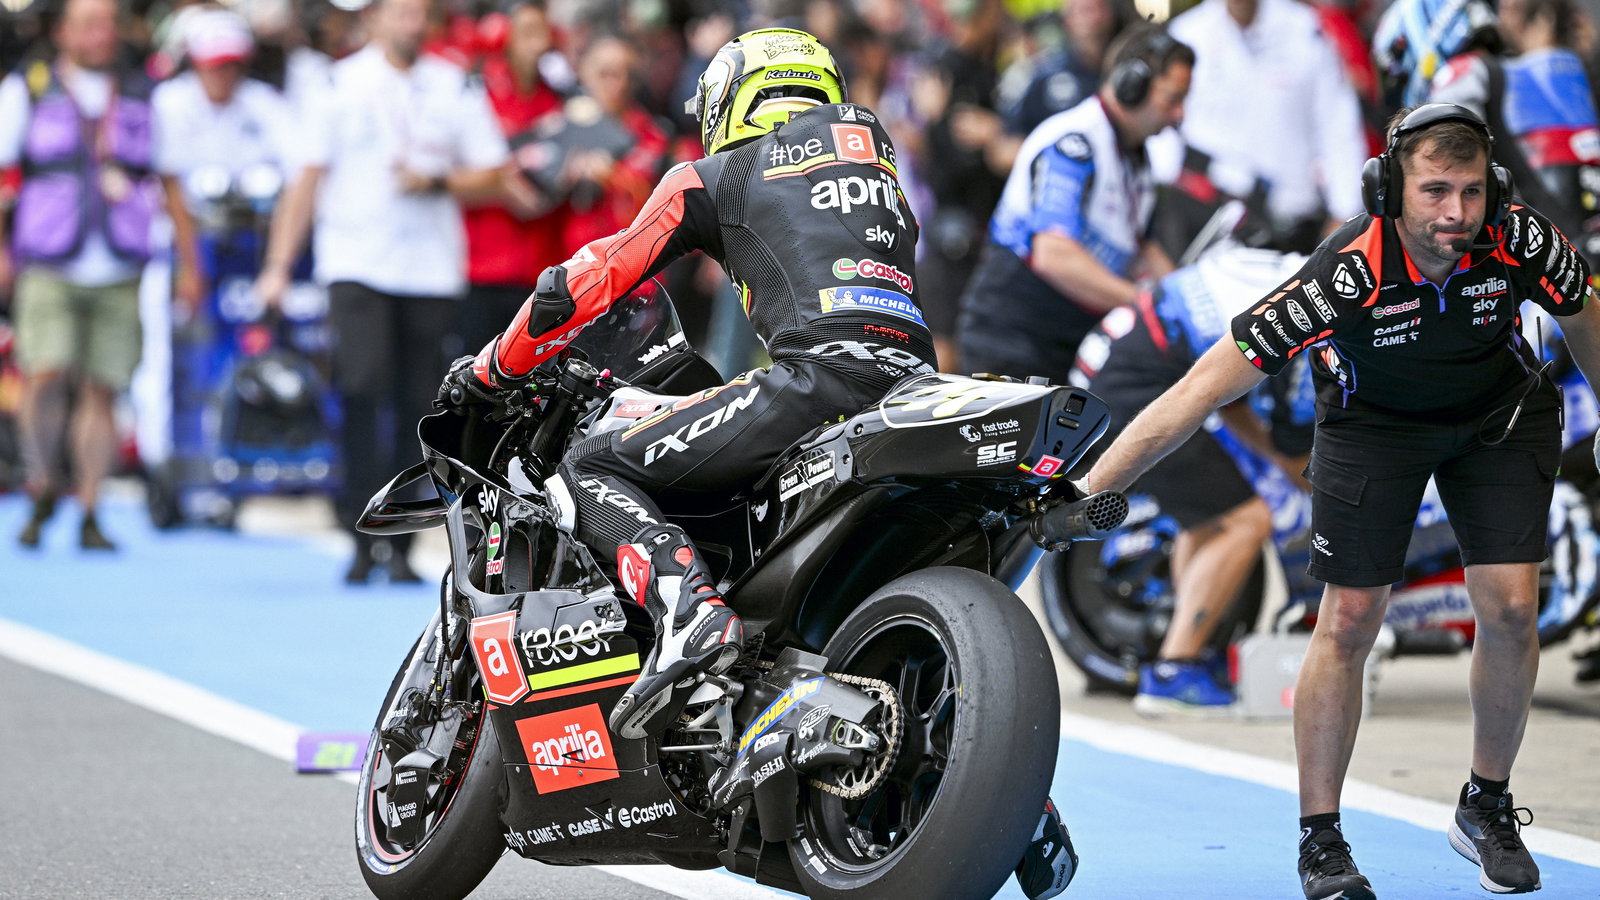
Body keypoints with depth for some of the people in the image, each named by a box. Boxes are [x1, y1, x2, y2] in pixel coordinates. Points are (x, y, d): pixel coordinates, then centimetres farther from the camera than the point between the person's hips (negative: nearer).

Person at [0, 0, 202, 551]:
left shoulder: (144, 99, 14)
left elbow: (170, 184, 18)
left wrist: (188, 263, 13)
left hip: (119, 276, 2)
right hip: (48, 272, -2)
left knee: (101, 391, 0)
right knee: (46, 376, -18)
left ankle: (89, 515, 8)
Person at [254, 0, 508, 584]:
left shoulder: (456, 88, 8)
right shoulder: (341, 85, 4)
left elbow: (490, 179, 9)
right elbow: (309, 179, 5)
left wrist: (437, 182, -10)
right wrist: (279, 264, 0)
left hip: (432, 270, 2)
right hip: (356, 265, -2)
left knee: (416, 405, 0)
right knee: (362, 387, -18)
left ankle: (400, 544, 8)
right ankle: (364, 538, -14)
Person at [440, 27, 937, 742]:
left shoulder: (716, 176, 18)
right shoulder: (879, 154, 33)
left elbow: (597, 277, 17)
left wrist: (492, 370, 31)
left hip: (818, 375, -6)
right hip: (915, 382, 6)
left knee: (592, 472, 0)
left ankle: (687, 609, -28)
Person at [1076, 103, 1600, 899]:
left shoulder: (1521, 243, -29)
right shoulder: (1347, 274, -37)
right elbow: (1203, 388, -35)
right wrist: (1083, 492, -38)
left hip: (1499, 411, 2)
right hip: (1373, 421, -2)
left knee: (1511, 608, -8)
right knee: (1349, 621, -9)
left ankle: (1486, 809, 13)